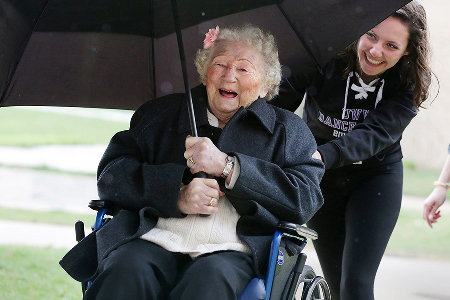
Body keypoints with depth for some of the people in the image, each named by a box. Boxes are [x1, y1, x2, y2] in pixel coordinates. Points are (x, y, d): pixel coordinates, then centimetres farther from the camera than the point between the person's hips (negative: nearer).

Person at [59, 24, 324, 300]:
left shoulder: (288, 130, 19)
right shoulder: (160, 113, 22)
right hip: (155, 242, 1)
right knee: (126, 273, -33)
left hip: (230, 252, -1)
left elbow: (307, 199, 2)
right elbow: (111, 176, 11)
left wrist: (227, 166, -8)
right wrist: (177, 194, -8)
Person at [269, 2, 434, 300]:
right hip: (319, 178, 1)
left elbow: (376, 132, -31)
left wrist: (322, 156, -47)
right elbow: (278, 104, -21)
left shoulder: (412, 83, -18)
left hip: (376, 177, -1)